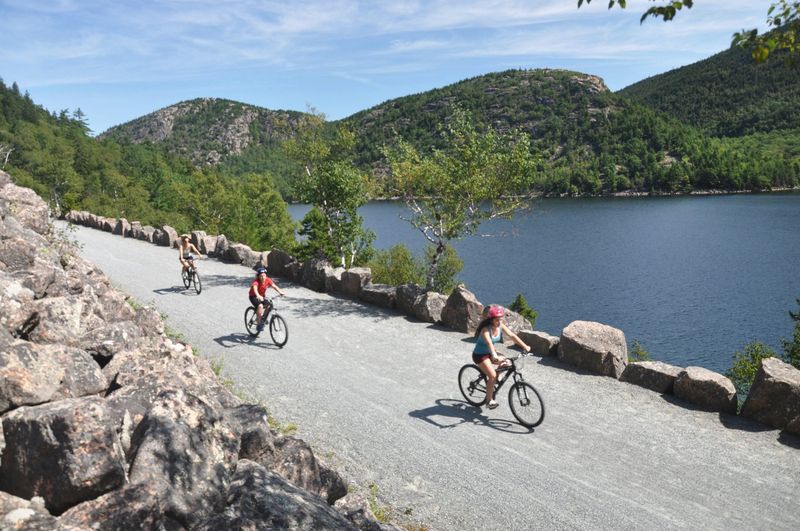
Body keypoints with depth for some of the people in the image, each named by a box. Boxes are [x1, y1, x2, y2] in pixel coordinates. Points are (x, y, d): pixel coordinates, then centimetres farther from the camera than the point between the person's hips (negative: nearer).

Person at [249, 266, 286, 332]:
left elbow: (274, 286, -25)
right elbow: (255, 289, -47)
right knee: (260, 306, -30)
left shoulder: (268, 280, -15)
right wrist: (258, 296, -66)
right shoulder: (256, 282, -29)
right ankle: (259, 324, -21)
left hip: (262, 296, 5)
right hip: (254, 296, -5)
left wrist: (280, 292, -42)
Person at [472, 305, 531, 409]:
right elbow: (489, 343, -43)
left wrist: (525, 346, -19)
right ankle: (489, 400, -6)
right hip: (480, 355, -7)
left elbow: (512, 335, -11)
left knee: (508, 363, -10)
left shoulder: (501, 326, -7)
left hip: (490, 353, 7)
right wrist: (495, 356, -59)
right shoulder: (485, 329, -27)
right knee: (493, 376, -21)